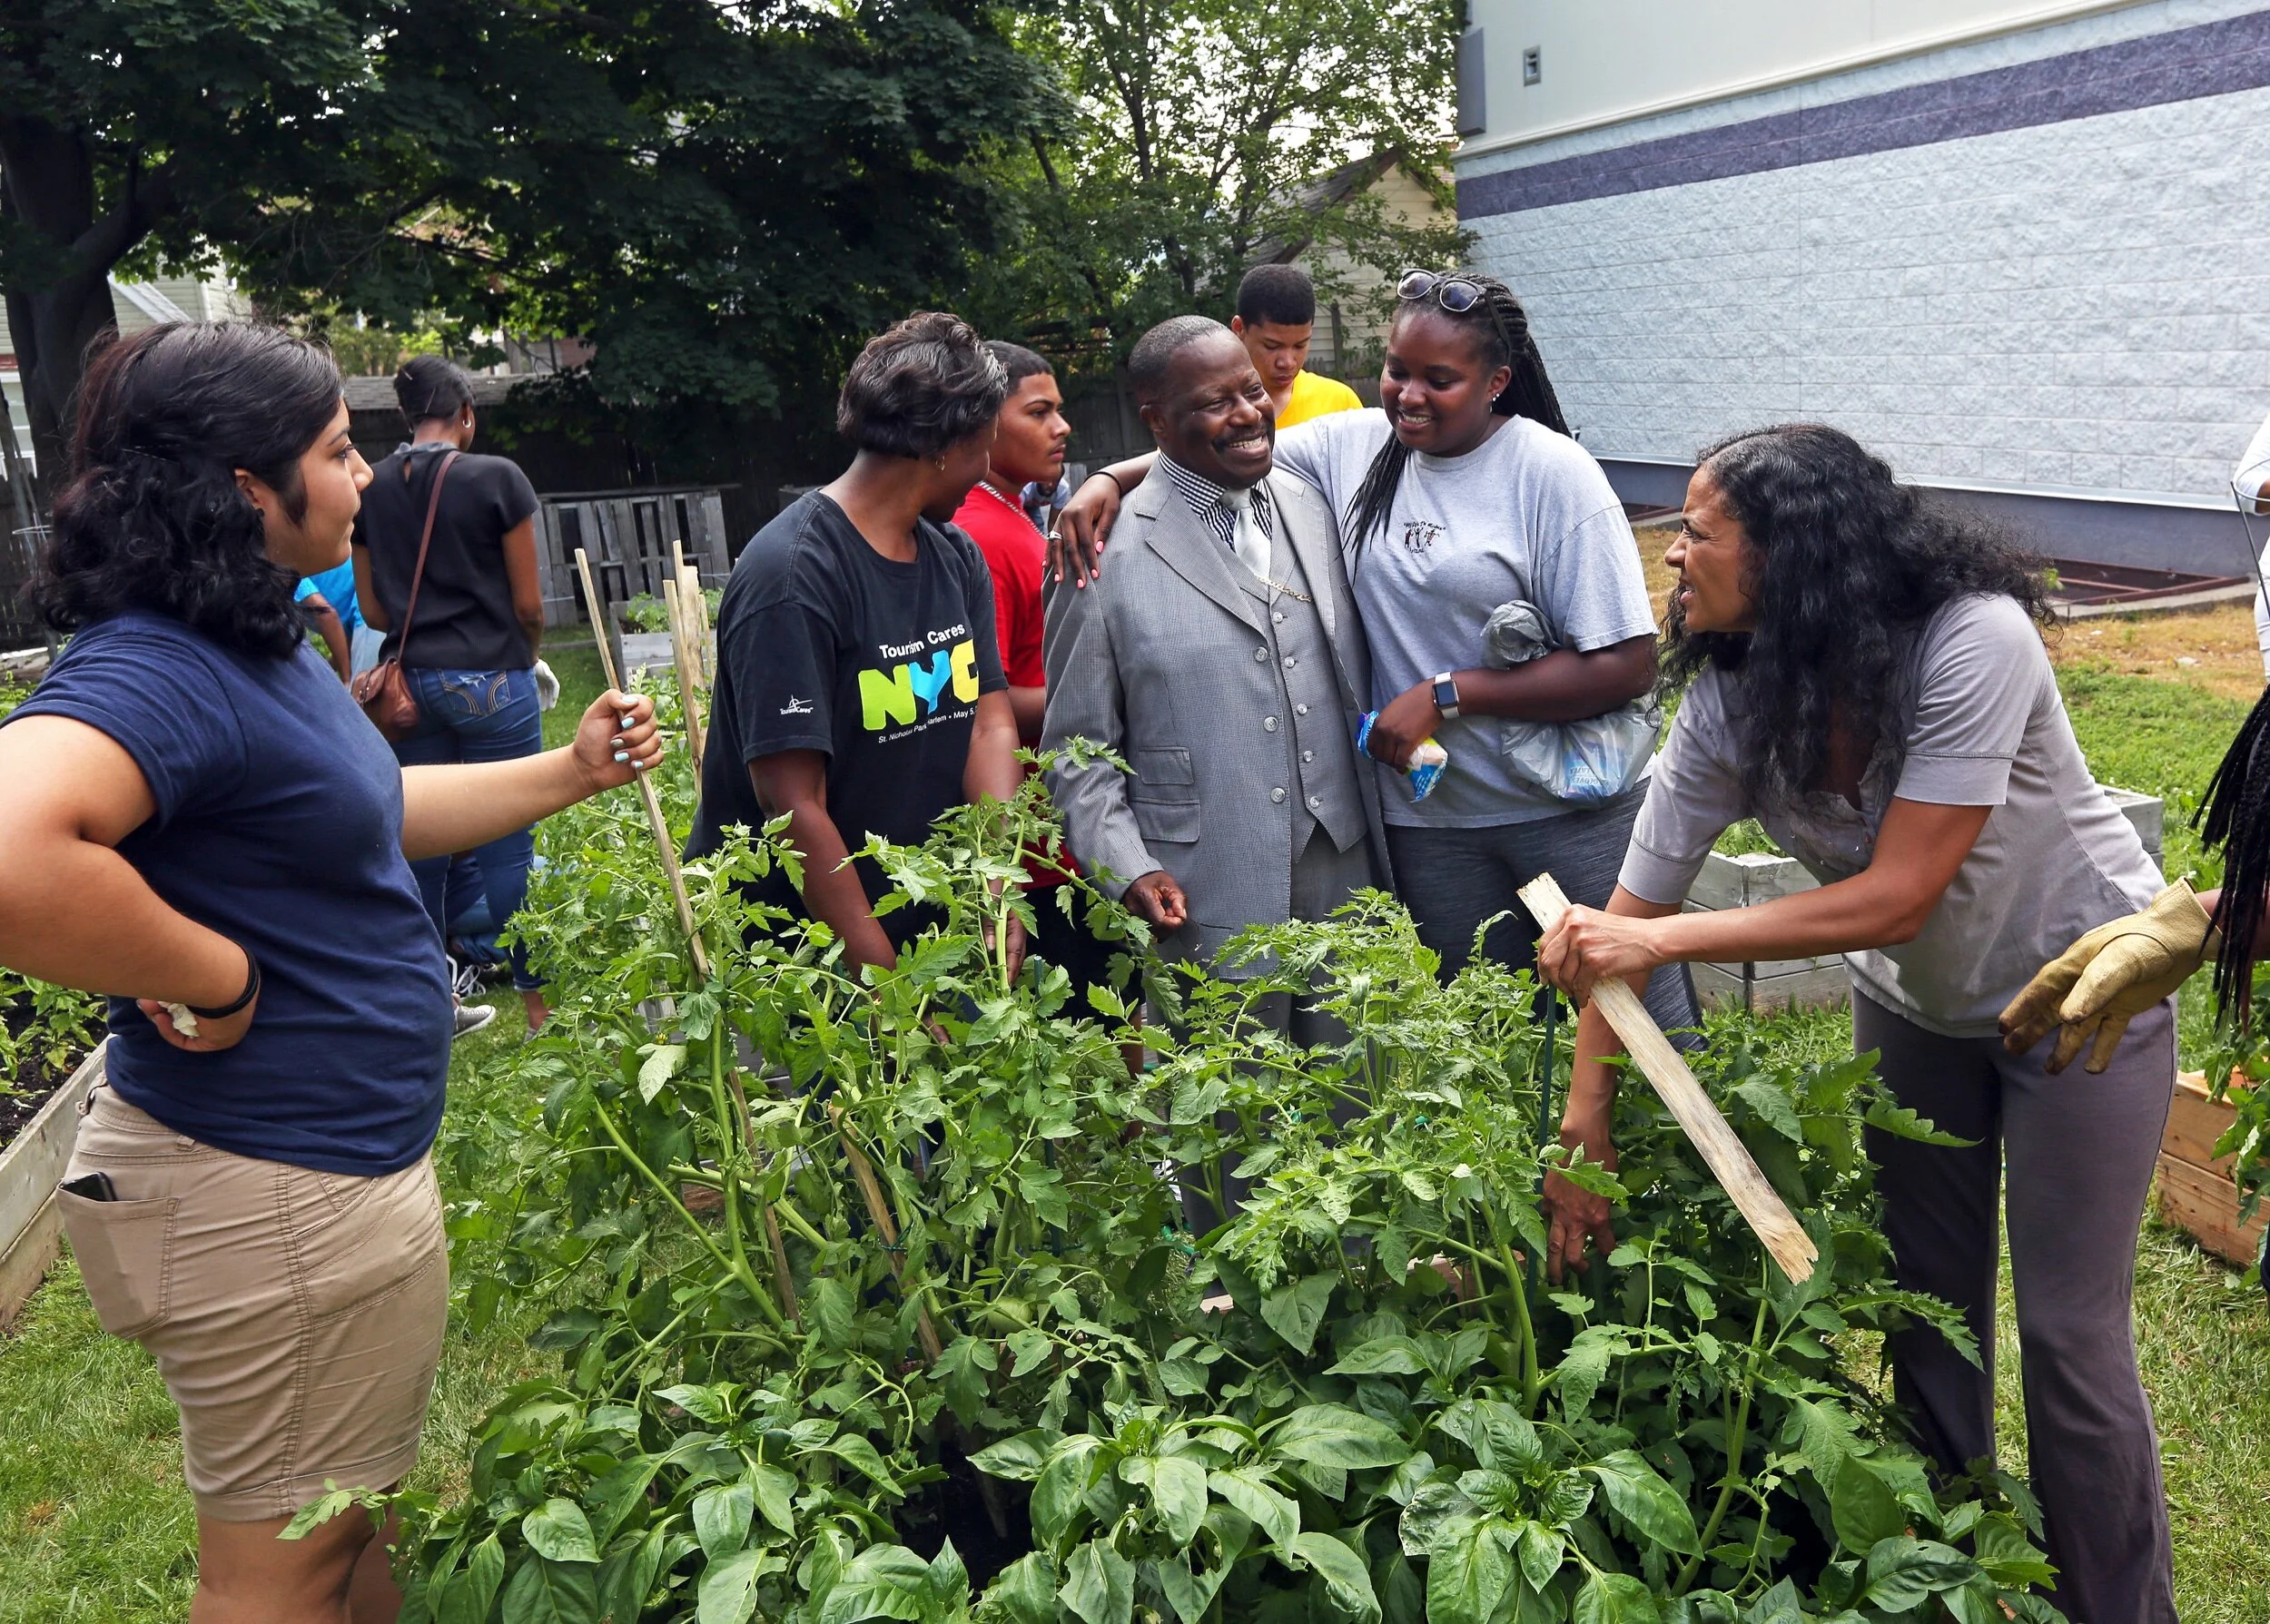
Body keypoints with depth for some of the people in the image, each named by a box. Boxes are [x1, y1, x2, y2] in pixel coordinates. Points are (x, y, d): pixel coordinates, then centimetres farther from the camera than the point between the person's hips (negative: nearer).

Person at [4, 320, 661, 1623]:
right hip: (272, 1193, -10)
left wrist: (574, 771, 20)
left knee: (359, 1517, 28)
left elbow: (369, 810, 23)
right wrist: (213, 978, -29)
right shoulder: (161, 671, -25)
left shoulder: (262, 647, 9)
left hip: (336, 1160, 10)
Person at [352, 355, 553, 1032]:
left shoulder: (370, 489, 4)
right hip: (492, 679, -4)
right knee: (507, 848, 3)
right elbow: (528, 603, -6)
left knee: (421, 845, 11)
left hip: (410, 682, 4)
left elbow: (372, 608, 9)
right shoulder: (497, 478, -9)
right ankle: (535, 1000, 12)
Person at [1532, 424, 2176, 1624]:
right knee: (1925, 1305, 14)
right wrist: (1586, 1129, -19)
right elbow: (1629, 920, -16)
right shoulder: (1726, 709, -19)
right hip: (1917, 999, 5)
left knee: (2068, 1333, 0)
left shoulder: (1974, 639, -33)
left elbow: (1896, 897, -34)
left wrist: (1662, 940, -37)